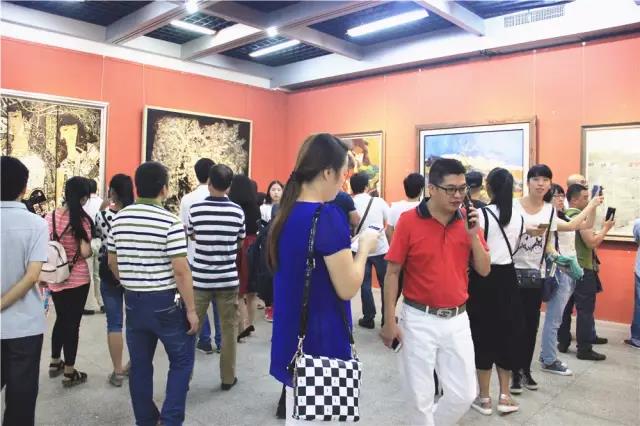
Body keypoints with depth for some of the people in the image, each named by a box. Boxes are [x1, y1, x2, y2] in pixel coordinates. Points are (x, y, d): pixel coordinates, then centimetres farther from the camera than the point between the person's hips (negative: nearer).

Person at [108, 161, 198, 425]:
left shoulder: (120, 218, 2)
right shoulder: (170, 222, -17)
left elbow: (113, 262, 12)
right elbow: (181, 270, -18)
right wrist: (191, 309, -11)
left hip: (133, 301, 6)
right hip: (166, 302, -6)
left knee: (140, 365, 15)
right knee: (181, 361, 11)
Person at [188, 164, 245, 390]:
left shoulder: (195, 209, -7)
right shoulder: (237, 211, -6)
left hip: (200, 278, 0)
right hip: (228, 278, 0)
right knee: (229, 329, 11)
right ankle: (228, 378, 19)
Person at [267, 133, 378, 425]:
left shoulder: (286, 212, 5)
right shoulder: (327, 215, -21)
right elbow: (348, 288, -17)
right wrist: (365, 247, -4)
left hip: (291, 339, 8)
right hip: (321, 340, -8)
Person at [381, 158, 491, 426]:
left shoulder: (467, 221, 1)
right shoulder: (409, 221, -11)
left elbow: (484, 270, 3)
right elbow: (392, 273, -8)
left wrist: (473, 235, -13)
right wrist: (389, 321, -8)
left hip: (457, 320, 4)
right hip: (419, 319, -4)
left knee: (464, 394, 12)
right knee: (419, 396, 9)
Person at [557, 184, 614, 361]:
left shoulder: (564, 216, 10)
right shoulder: (580, 216, -16)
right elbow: (592, 242, -19)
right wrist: (605, 228, -6)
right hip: (582, 269, -8)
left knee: (566, 307, 12)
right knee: (585, 309, -2)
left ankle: (563, 342, 18)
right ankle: (584, 349, 3)